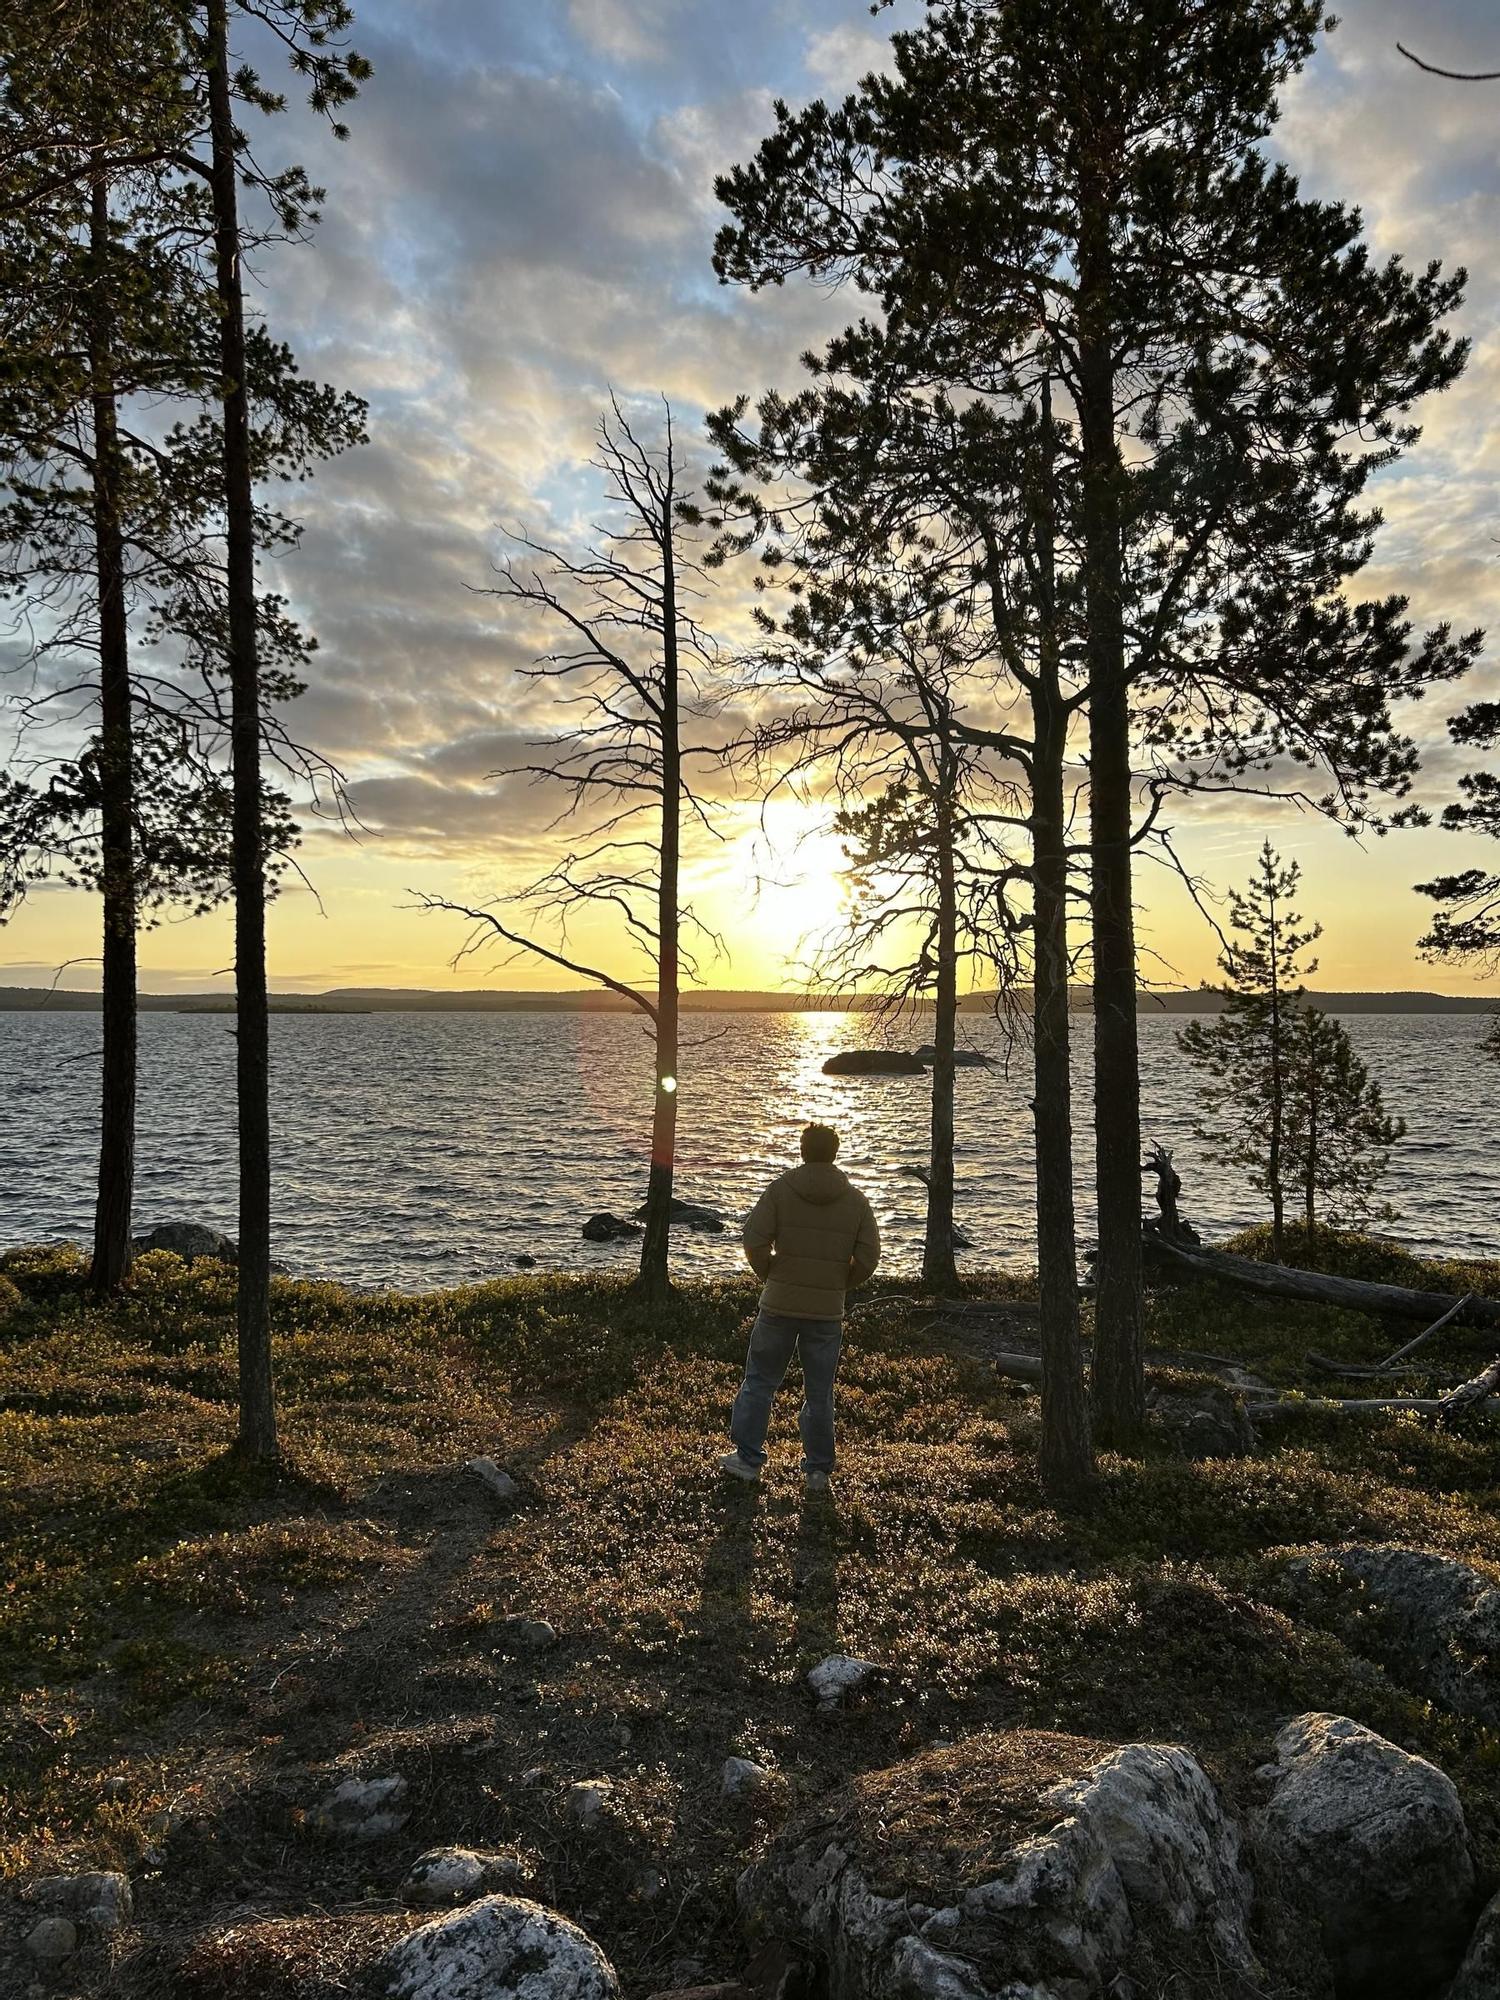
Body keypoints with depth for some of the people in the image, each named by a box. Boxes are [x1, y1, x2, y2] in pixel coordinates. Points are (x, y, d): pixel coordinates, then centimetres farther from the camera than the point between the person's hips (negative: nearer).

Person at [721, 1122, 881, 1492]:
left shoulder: (780, 1190, -7)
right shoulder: (855, 1200, -1)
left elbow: (754, 1240, -15)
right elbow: (868, 1257, -4)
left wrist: (770, 1275, 3)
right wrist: (838, 1285, 10)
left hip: (779, 1306, -1)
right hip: (827, 1312, 2)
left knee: (759, 1381, 13)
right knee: (819, 1392, 12)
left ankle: (747, 1458, 17)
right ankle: (818, 1470, 19)